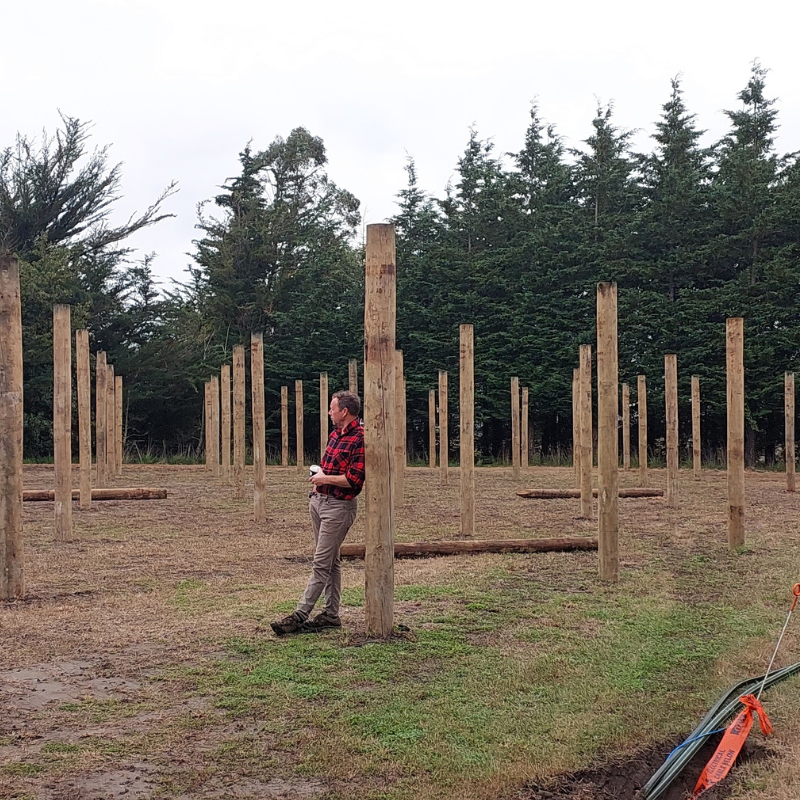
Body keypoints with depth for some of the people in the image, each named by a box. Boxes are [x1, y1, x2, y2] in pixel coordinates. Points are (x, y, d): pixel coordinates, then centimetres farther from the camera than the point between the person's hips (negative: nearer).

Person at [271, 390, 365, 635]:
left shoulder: (359, 439, -17)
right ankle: (331, 614, 18)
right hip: (320, 501, 10)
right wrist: (319, 476, 10)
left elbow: (354, 479, -23)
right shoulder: (335, 435, 13)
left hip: (339, 506, -10)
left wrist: (326, 478, -15)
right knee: (330, 560, 13)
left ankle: (300, 615, -8)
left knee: (321, 562, -7)